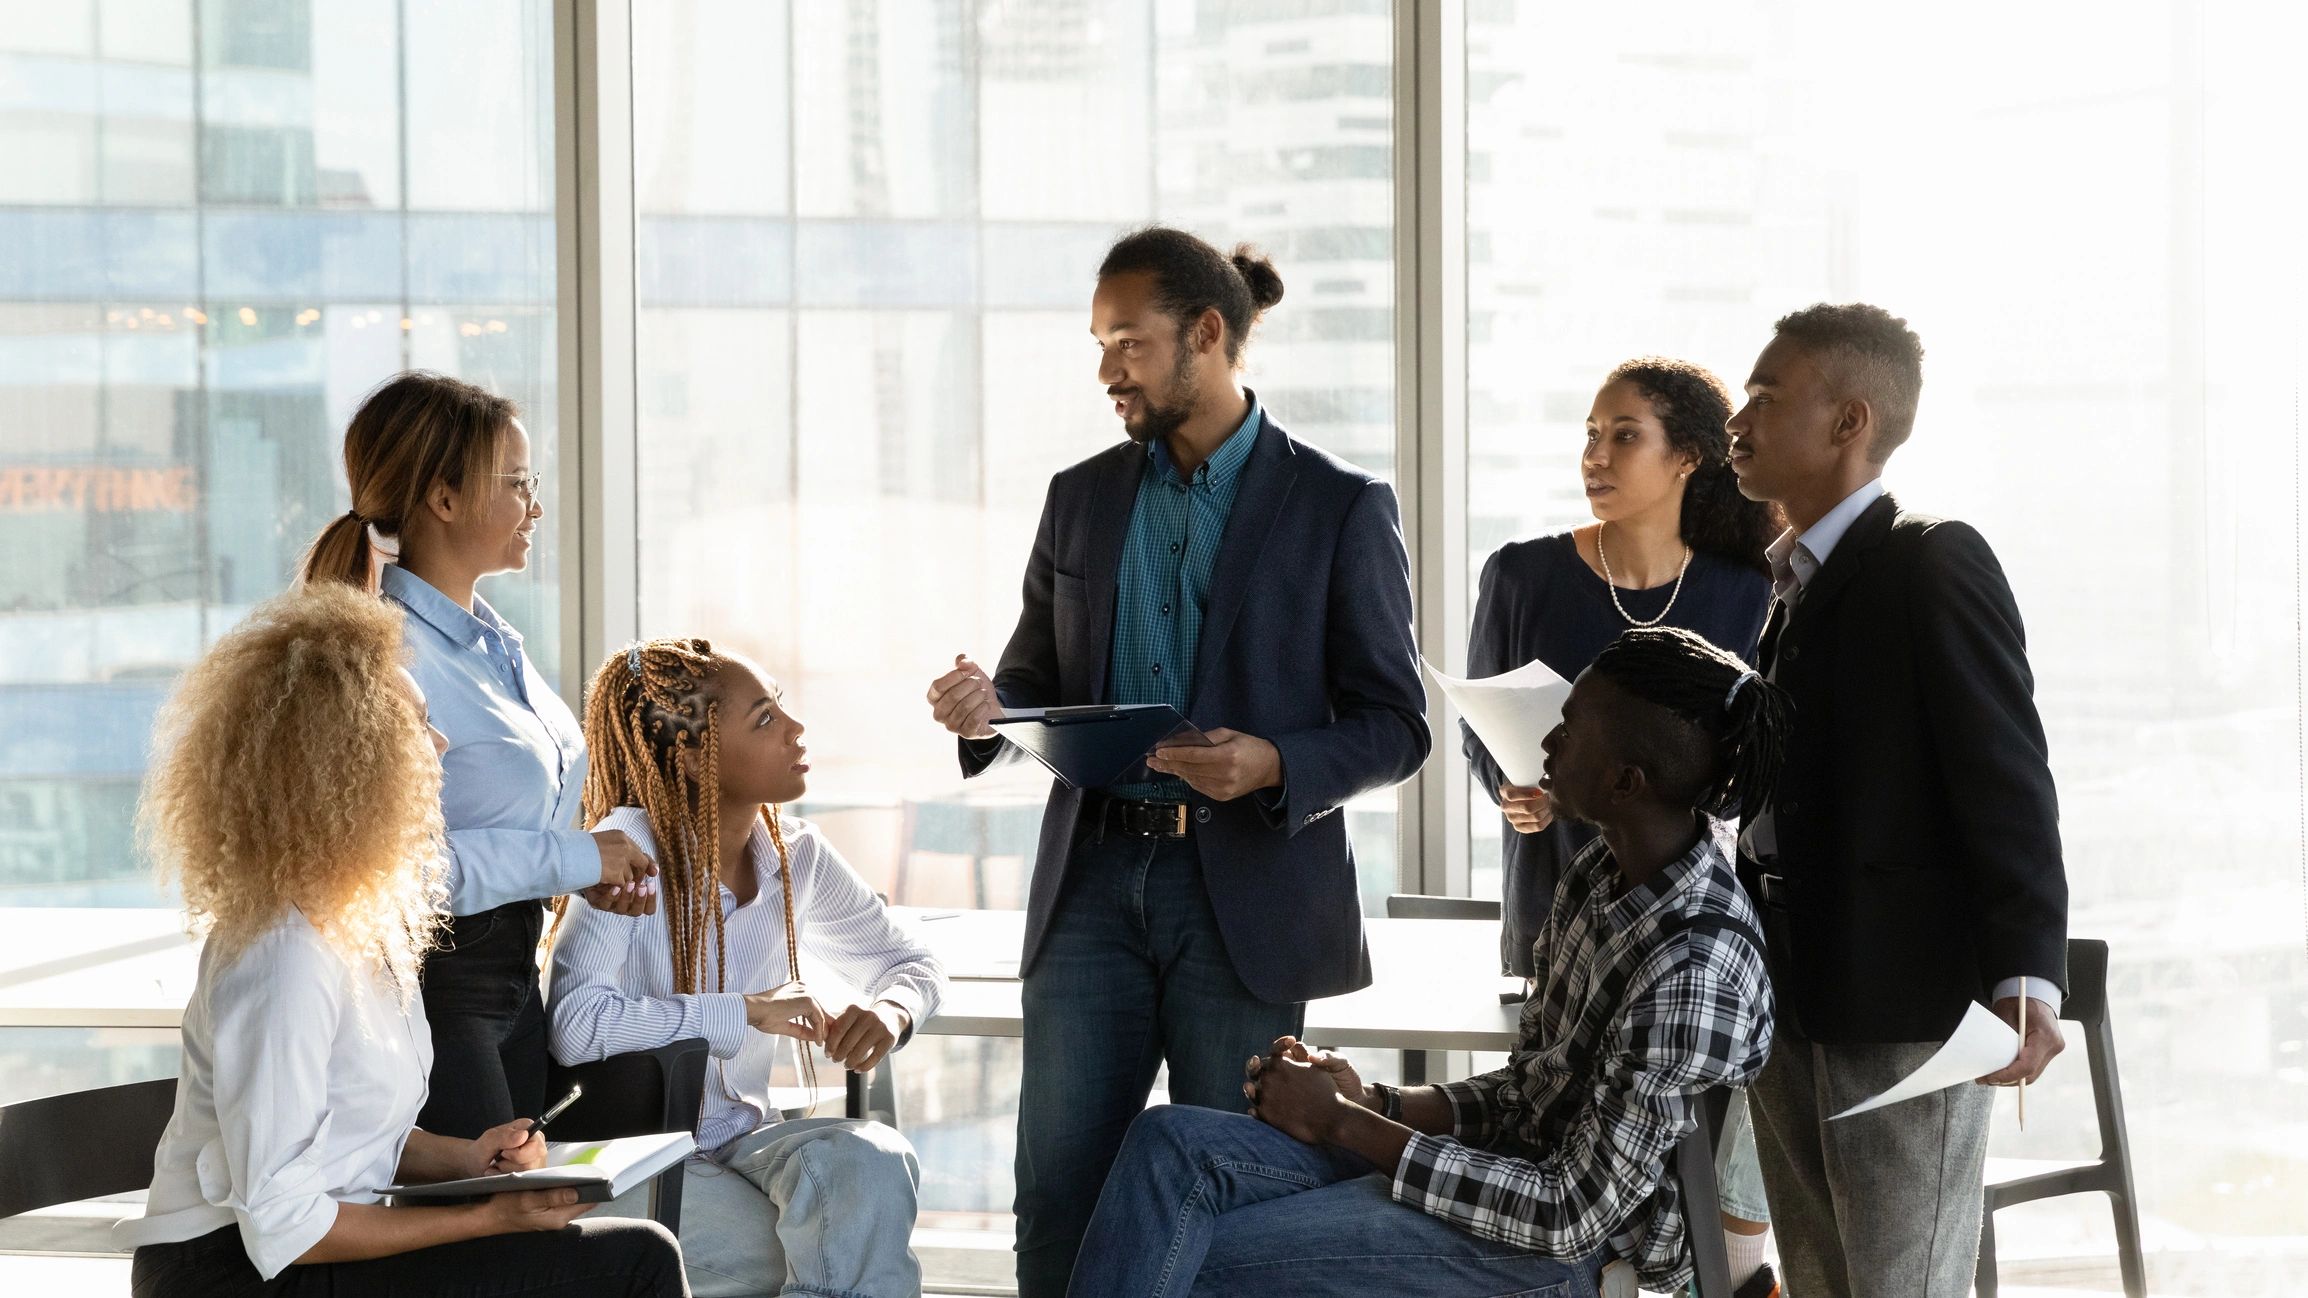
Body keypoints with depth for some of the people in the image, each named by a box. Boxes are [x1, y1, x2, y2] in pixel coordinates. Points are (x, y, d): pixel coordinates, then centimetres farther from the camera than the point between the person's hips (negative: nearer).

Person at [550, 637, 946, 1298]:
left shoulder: (795, 856, 2)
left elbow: (908, 960, 18)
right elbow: (573, 1024, -31)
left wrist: (891, 1008, -7)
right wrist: (748, 1013, -25)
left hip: (742, 1135, 6)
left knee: (875, 1162, -25)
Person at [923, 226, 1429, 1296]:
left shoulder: (1339, 507, -2)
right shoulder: (1081, 497, 11)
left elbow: (1394, 725, -2)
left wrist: (1275, 765, -20)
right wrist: (985, 709, -5)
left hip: (1246, 895, -4)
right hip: (1093, 885, 4)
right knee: (1056, 1190, 0)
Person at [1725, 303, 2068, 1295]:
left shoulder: (1934, 564, -10)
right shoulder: (1787, 578, 16)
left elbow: (2007, 782, -16)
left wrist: (2026, 980, -25)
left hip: (1903, 1012, -8)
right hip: (1789, 1006, 8)